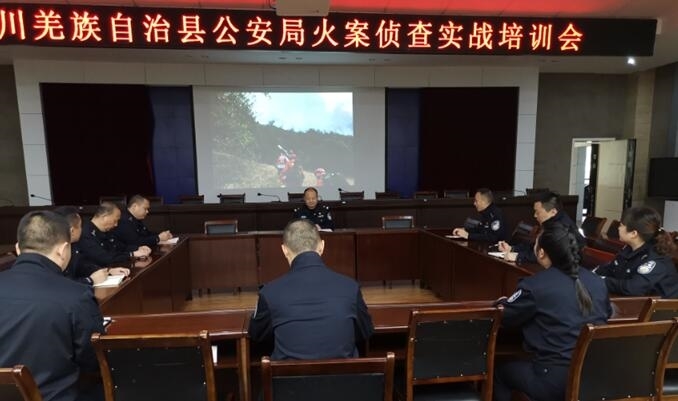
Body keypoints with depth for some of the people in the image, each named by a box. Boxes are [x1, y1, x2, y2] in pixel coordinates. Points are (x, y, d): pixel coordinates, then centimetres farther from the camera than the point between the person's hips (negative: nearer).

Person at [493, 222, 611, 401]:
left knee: (500, 371, 20)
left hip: (556, 382, -6)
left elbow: (503, 317, -4)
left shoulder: (534, 285, -15)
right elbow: (607, 314, 20)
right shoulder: (597, 281, 2)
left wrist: (503, 302, 19)